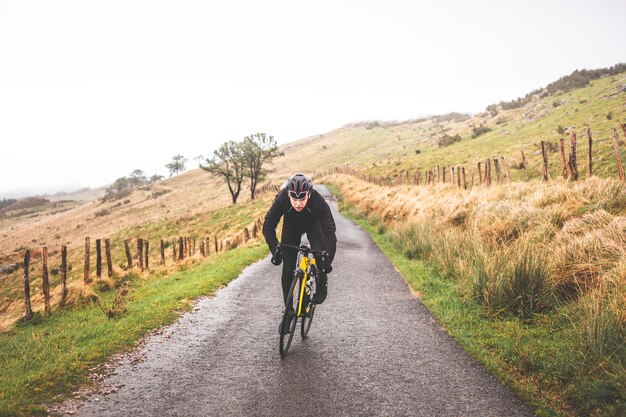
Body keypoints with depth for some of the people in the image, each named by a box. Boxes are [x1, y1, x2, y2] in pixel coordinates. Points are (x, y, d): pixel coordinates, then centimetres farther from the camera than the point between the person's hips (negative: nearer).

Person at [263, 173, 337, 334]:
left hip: (313, 224, -1)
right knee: (288, 269, -5)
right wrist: (275, 249, -44)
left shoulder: (318, 201, -39)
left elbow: (330, 231, -38)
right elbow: (268, 227, -30)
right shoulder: (281, 199, -37)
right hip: (291, 226, 1)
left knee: (320, 252, -30)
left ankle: (321, 286, 0)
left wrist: (328, 257, -48)